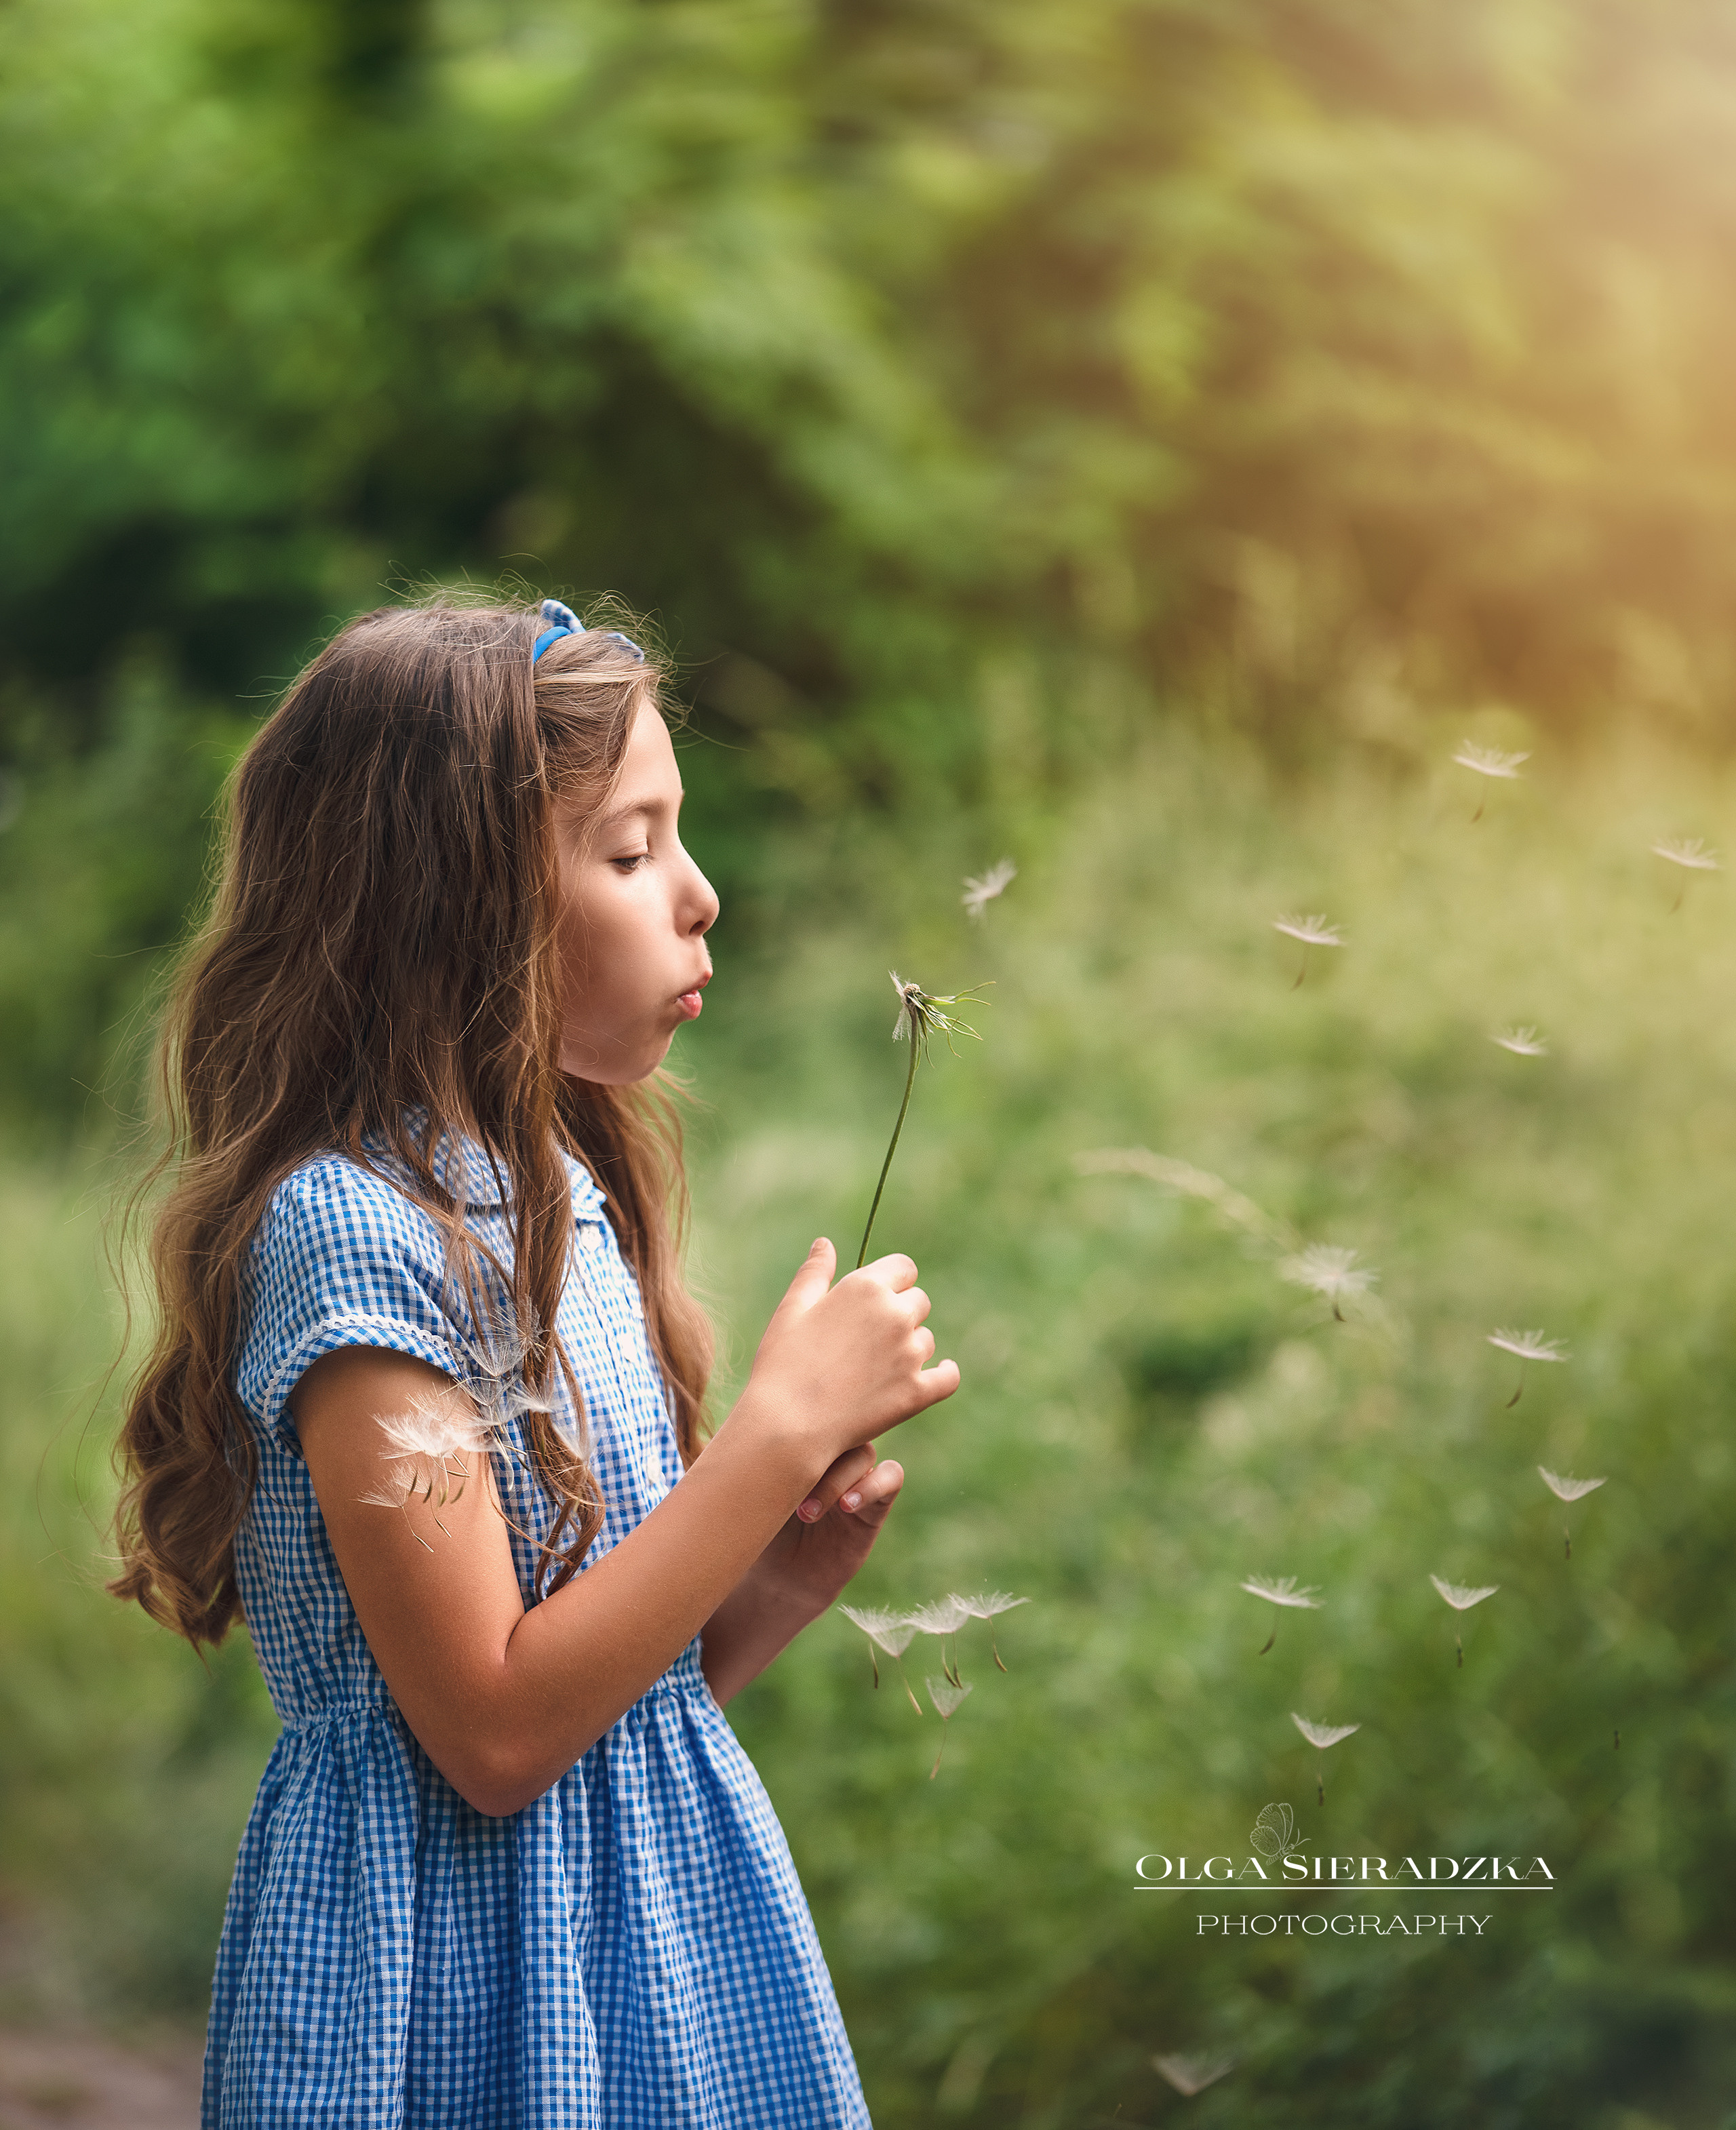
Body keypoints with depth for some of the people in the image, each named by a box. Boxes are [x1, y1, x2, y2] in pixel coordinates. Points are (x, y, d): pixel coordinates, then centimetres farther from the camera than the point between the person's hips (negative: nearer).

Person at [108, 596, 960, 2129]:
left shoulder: (562, 1200, 7)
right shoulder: (353, 1230, -18)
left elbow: (628, 1670, 12)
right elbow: (495, 1733, -22)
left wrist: (779, 1584, -6)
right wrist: (783, 1429, -19)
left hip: (658, 1927, 8)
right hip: (470, 1966, -8)